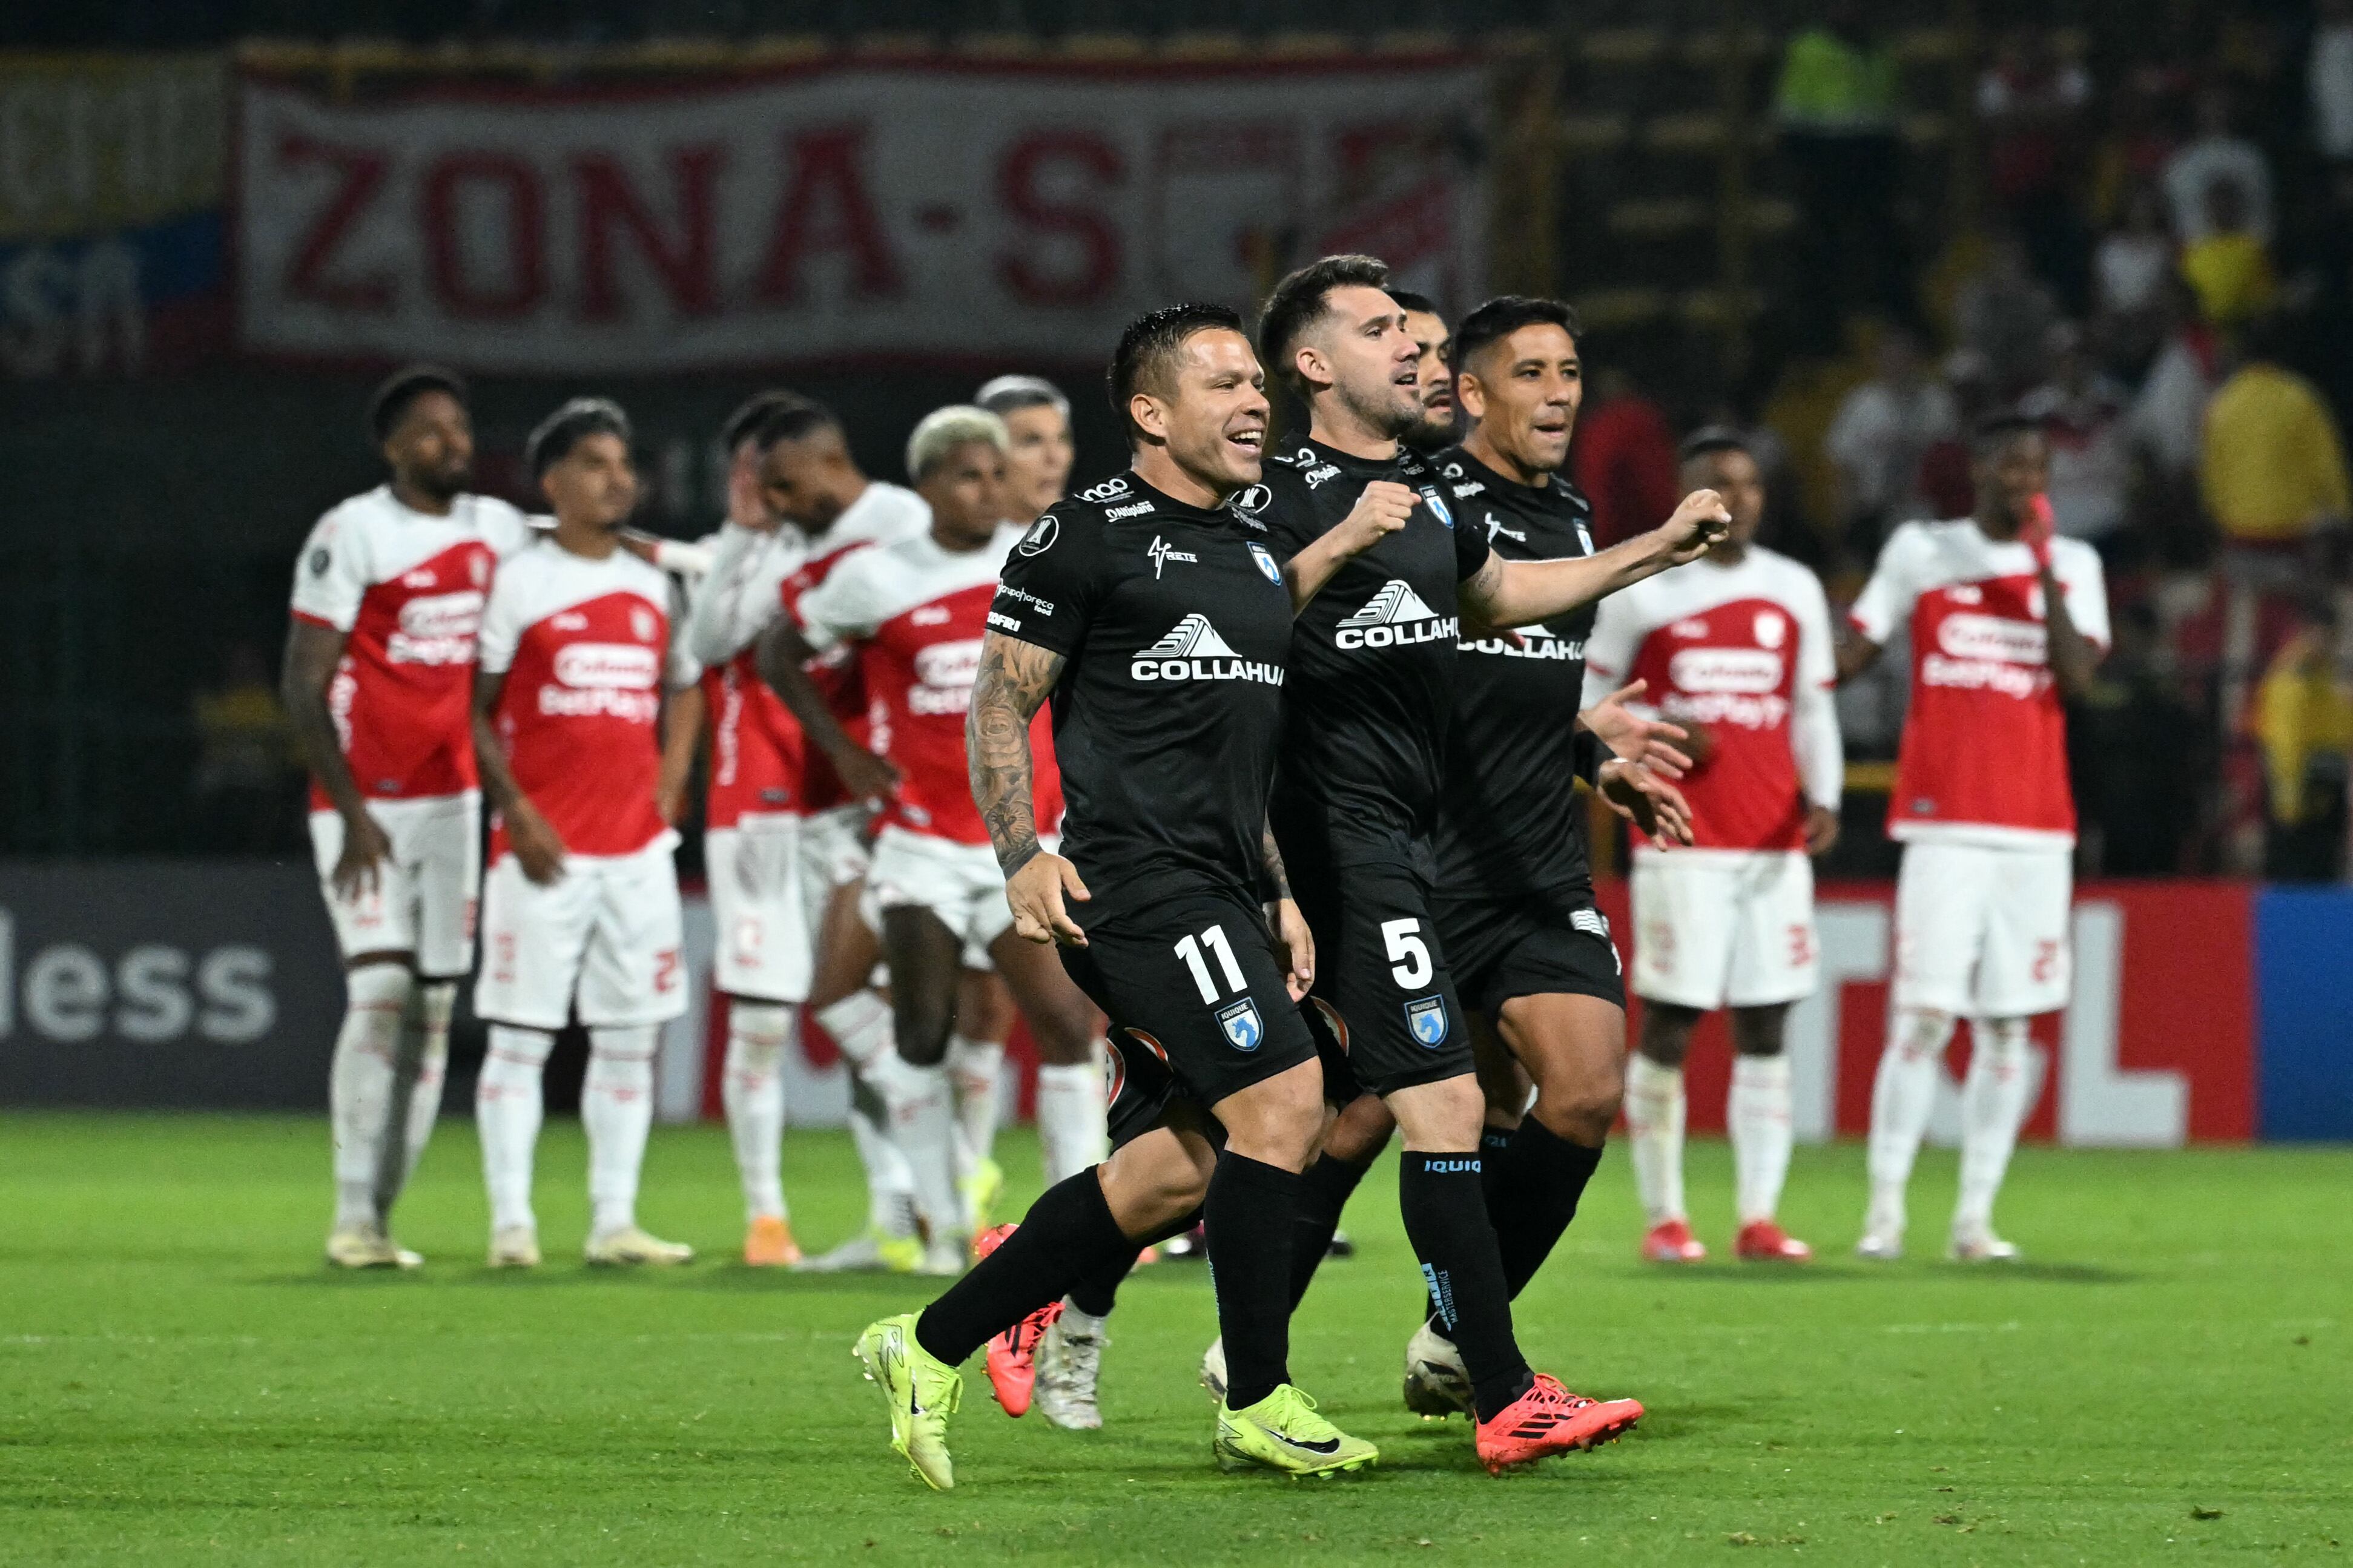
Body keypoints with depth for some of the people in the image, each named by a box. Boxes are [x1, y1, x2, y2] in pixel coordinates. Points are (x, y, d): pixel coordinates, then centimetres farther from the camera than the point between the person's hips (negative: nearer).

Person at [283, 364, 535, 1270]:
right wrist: (352, 814, -15)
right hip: (365, 804, -6)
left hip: (455, 802, 6)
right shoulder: (353, 535, -9)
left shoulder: (500, 532, 8)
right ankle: (352, 1219, -9)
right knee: (381, 994, -14)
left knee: (433, 1008, 3)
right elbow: (303, 684, -10)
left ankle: (382, 1214, 8)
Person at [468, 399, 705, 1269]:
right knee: (520, 1035, -4)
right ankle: (511, 1223, -2)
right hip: (544, 852, -5)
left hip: (637, 847, 5)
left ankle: (614, 1221, 9)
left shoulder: (653, 586, 12)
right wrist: (517, 812, -12)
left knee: (630, 1038, 5)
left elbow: (682, 690, 25)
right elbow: (475, 710, -4)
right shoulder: (518, 583, -3)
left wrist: (668, 787, 11)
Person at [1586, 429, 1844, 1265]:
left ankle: (1758, 1217, 2)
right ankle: (1664, 1217, 3)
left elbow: (1814, 711, 15)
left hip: (1774, 844, 4)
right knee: (1670, 1022, -5)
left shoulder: (1795, 591, 11)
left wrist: (1823, 798, -1)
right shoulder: (1642, 590, 0)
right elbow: (1588, 696, 6)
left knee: (1765, 1028, 1)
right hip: (1680, 843, -4)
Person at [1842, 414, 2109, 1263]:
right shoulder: (1921, 551, 6)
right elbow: (1852, 652, 11)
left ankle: (1975, 1217, 5)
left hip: (2036, 826, 2)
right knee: (1922, 1016, -10)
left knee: (2007, 1027, 1)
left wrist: (2043, 566, -10)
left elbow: (2077, 677, -4)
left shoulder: (2071, 564, 9)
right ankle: (1884, 1208, -4)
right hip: (1944, 821, -2)